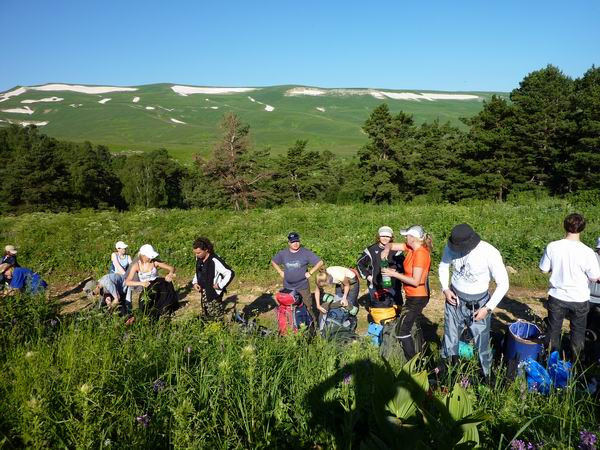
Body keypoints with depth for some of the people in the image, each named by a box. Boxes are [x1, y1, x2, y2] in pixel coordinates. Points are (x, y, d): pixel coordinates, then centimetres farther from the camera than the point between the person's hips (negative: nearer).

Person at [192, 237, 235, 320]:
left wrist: (220, 285, -21)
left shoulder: (215, 261, -26)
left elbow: (230, 273, -25)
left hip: (214, 293, -8)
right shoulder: (199, 259, -1)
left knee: (217, 318, 2)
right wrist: (195, 282, 3)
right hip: (204, 292, 8)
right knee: (206, 315, 19)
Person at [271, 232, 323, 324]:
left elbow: (319, 262, -8)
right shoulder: (283, 253, 2)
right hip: (287, 286, 3)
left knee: (308, 306, 1)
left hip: (303, 286, -3)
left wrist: (310, 273, -10)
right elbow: (273, 262, 18)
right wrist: (280, 272, 7)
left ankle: (314, 322, 14)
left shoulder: (306, 253, -8)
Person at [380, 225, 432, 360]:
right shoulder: (411, 248, 1)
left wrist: (393, 274, -24)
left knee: (401, 331, -5)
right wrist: (387, 249, -15)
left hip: (416, 298, -10)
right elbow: (392, 245, 9)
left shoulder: (420, 254, -24)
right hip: (416, 297, 10)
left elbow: (415, 281, -26)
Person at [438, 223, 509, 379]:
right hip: (454, 299, 3)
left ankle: (486, 377, 32)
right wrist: (445, 288, -7)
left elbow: (503, 284, -17)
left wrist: (488, 308, -17)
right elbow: (443, 266, 6)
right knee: (450, 340, 18)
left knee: (482, 343, 8)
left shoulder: (490, 253, -25)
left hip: (478, 303, -3)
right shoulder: (451, 247, -15)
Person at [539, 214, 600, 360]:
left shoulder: (552, 247, -15)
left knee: (553, 331, 18)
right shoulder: (587, 252, -20)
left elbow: (544, 270, -4)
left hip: (557, 297, 1)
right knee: (578, 332, 20)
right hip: (579, 300, -1)